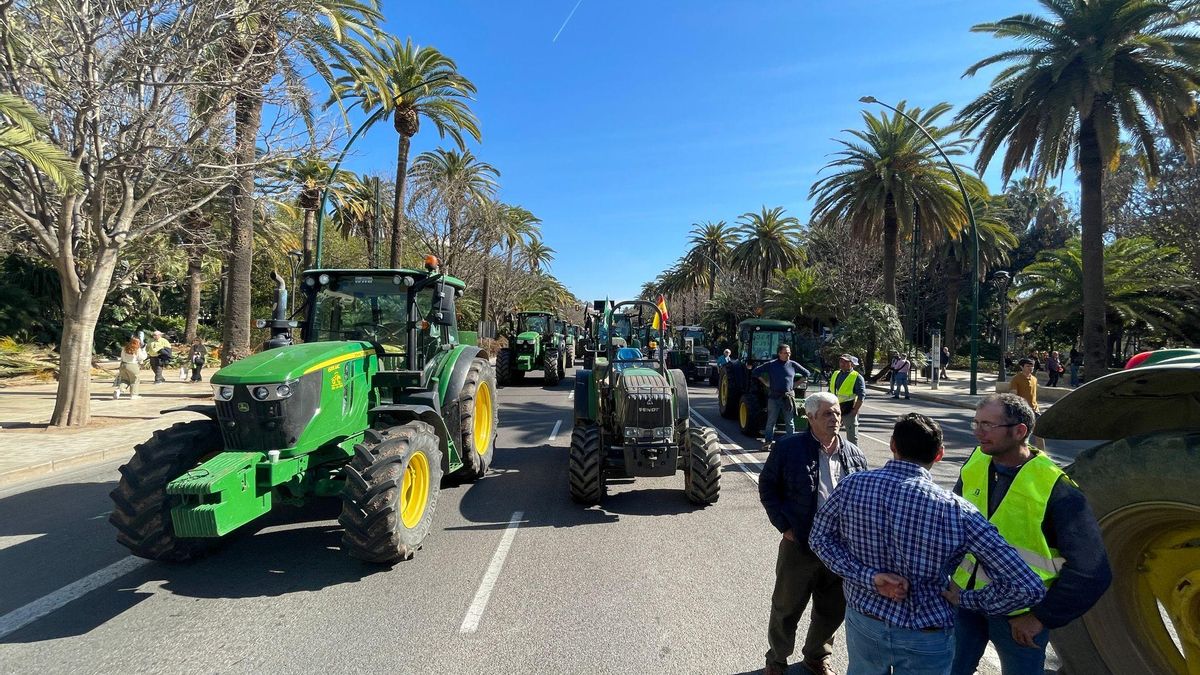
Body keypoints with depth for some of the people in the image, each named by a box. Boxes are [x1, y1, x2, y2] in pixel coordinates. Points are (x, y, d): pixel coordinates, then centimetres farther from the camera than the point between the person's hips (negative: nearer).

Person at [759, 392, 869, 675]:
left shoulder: (854, 454, 2)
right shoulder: (788, 448, -11)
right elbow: (767, 487, -4)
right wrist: (784, 527, -9)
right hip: (799, 545, -4)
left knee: (833, 609, 19)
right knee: (787, 607, 12)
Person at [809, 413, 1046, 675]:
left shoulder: (851, 486, -17)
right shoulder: (955, 511, -22)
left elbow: (819, 537, -8)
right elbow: (1026, 587, -21)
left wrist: (869, 577, -14)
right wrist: (965, 599, -8)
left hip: (862, 622, 2)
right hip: (924, 640, -2)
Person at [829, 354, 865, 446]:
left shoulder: (857, 377, -7)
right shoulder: (835, 374, 12)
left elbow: (861, 396, -12)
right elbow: (830, 392, 19)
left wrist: (855, 411, -17)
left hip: (848, 411, -6)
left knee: (852, 437, 2)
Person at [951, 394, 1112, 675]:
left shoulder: (1055, 488, -21)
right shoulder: (975, 464, -7)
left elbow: (1091, 572, -17)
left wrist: (1042, 617, -14)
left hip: (1020, 614, -4)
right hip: (965, 597, 4)